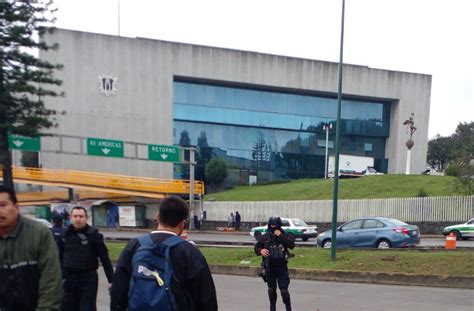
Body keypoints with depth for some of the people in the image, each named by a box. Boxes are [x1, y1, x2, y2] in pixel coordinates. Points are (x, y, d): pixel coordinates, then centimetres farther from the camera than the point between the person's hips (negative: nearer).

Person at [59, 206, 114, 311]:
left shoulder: (94, 235, -7)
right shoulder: (66, 234, 3)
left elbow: (105, 259, -7)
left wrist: (111, 280, -9)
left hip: (88, 279, -4)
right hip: (68, 278, 4)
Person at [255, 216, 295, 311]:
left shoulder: (285, 235, -3)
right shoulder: (265, 237, 2)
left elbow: (291, 245, -19)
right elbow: (257, 247, 9)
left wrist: (280, 235, -21)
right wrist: (260, 251, -13)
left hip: (282, 267, -2)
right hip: (269, 267, 3)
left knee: (284, 289, -7)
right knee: (271, 288, 14)